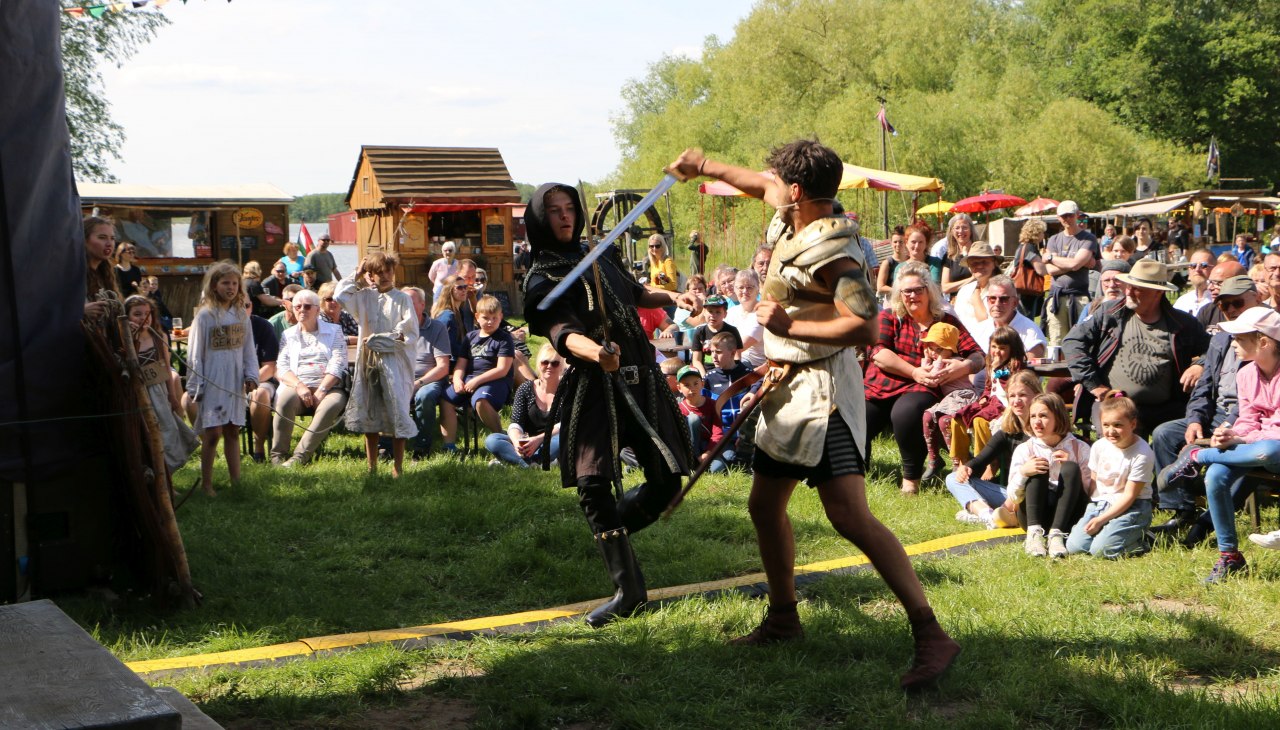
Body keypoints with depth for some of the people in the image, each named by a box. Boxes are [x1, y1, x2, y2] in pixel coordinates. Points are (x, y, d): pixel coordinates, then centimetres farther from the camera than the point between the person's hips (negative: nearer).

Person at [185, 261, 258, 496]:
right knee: (212, 433, -4)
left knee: (233, 431, 11)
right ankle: (206, 483, 6)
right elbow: (194, 353, -6)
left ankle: (236, 479, 17)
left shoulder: (241, 313, 7)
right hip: (212, 383, -5)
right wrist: (194, 387, -8)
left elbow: (249, 348, 13)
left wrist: (251, 375, 3)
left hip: (235, 383, 5)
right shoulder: (205, 315, -7)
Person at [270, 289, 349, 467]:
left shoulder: (334, 331, 14)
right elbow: (281, 368, 7)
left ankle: (300, 456, -33)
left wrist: (320, 392, -12)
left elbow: (337, 365, 1)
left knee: (333, 404, -36)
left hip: (328, 387, -1)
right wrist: (299, 386, -14)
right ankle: (278, 455, -25)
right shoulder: (288, 334, 20)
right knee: (285, 399, -35)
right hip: (297, 386, 1)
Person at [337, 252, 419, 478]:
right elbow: (339, 296, -7)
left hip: (394, 362, -4)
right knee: (368, 413, 9)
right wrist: (357, 276, 2)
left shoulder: (402, 299, -1)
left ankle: (397, 468, 3)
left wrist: (380, 339, -11)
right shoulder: (364, 296, 8)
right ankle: (371, 467, 19)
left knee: (397, 413, -4)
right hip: (368, 360, 4)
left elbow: (410, 335, -7)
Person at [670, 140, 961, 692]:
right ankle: (783, 617, 33)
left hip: (821, 390, -10)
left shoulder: (830, 251, -21)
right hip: (788, 389, 10)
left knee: (851, 518, -17)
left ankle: (930, 635, -14)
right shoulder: (797, 218, 6)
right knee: (764, 506, 17)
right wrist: (705, 165, 34)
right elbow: (761, 185, 28)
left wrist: (789, 326, -25)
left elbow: (866, 328, -30)